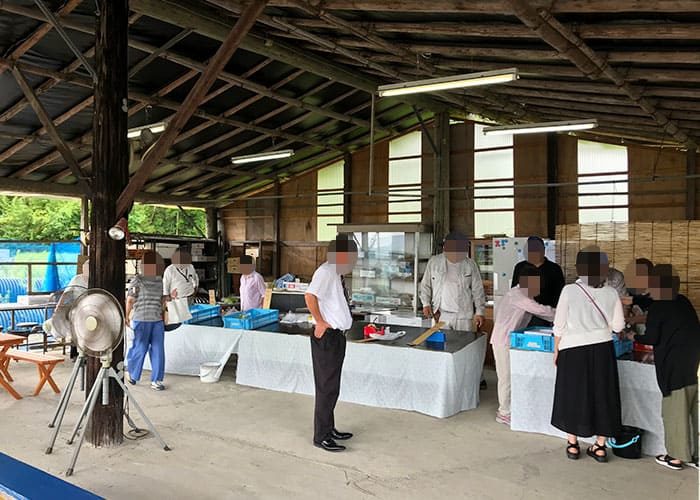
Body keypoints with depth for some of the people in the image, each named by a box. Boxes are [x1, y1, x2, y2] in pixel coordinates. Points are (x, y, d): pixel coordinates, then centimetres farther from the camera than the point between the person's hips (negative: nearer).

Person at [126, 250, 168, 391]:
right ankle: (132, 374, 28)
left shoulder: (160, 281, 9)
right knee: (140, 349, 4)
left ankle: (156, 380, 11)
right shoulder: (137, 280, -4)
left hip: (157, 321, 4)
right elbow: (130, 300, -4)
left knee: (158, 350, 3)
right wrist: (126, 317, -4)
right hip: (141, 320, -4)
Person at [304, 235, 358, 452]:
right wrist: (320, 322, -22)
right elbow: (310, 296, -31)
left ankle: (329, 429, 32)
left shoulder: (336, 273, 12)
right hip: (327, 337, -10)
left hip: (337, 336, 10)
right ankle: (321, 437, 11)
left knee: (332, 386, 19)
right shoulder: (326, 271, -18)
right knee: (327, 387, -1)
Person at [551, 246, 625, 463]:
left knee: (573, 394, 11)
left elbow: (559, 325, -7)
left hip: (573, 350, -2)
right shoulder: (611, 293, -5)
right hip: (602, 349, 2)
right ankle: (600, 446, 22)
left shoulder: (569, 291, -11)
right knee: (602, 394, 13)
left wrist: (556, 350, 5)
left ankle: (572, 444, 22)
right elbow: (618, 326, 0)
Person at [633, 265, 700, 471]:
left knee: (675, 411, 4)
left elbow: (652, 339, -8)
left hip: (675, 366, -6)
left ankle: (676, 457, 13)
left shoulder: (657, 307, -10)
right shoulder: (683, 302, 10)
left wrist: (634, 337, 12)